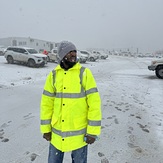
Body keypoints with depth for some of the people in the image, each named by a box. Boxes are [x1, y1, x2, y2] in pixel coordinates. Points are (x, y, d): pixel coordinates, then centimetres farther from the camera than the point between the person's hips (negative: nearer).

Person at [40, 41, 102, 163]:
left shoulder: (85, 73, -10)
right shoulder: (53, 75, -1)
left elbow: (94, 103, -12)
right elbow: (47, 103, 4)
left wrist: (93, 131, -12)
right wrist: (46, 128, 4)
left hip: (79, 132, -3)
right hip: (57, 133, 3)